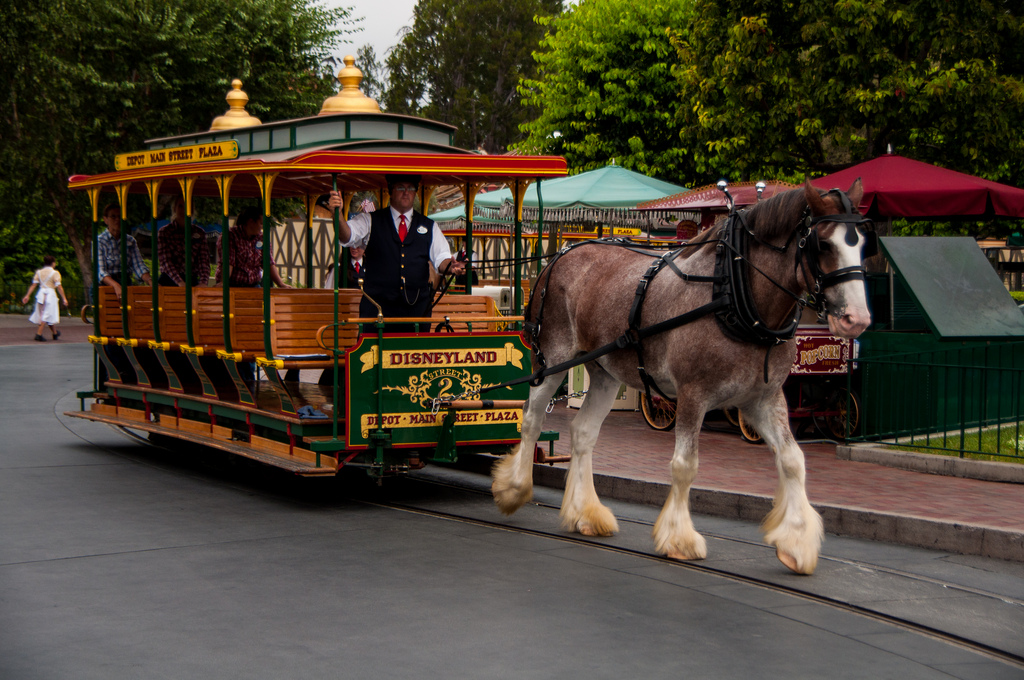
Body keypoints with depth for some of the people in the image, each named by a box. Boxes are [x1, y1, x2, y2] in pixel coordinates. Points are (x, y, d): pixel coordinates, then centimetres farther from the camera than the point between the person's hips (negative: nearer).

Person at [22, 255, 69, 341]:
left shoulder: (39, 272, 9)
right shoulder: (55, 273, -6)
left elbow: (33, 285, 4)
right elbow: (59, 287, -11)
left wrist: (27, 296, 4)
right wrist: (64, 298, -8)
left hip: (41, 294, 6)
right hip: (50, 294, -6)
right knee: (47, 315, -4)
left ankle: (55, 332, 30)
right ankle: (39, 333, -14)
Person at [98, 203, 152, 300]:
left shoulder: (131, 241, 13)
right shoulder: (99, 241, -1)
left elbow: (138, 265, 4)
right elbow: (100, 271, -12)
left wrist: (149, 281, -18)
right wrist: (116, 285, -31)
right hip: (105, 287, -3)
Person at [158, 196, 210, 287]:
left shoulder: (199, 233, 11)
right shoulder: (164, 232, 3)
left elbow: (204, 260, 1)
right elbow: (165, 261, -8)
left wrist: (203, 282, -19)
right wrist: (180, 282, -23)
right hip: (169, 281, -2)